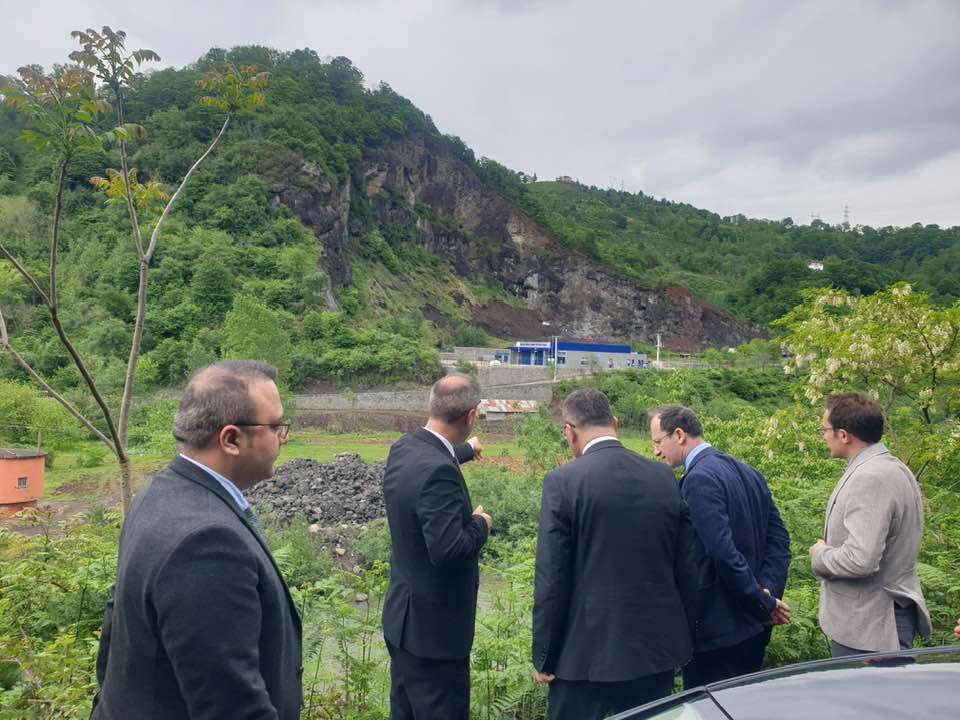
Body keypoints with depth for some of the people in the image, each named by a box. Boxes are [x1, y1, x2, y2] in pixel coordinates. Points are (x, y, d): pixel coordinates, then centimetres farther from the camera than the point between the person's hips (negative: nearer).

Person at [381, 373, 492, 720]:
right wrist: (481, 524, -11)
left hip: (403, 617, 9)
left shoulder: (403, 449, 0)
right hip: (434, 627, -9)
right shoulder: (438, 472, -28)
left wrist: (467, 450, 44)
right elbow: (449, 550, -31)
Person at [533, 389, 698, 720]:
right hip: (657, 647, 5)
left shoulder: (563, 482, -13)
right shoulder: (664, 477, 1)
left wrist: (543, 656, -3)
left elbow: (551, 580, -13)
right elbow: (687, 567, 5)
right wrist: (683, 640, 15)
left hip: (586, 652, -4)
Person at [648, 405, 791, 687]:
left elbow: (725, 553, -24)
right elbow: (779, 539, 7)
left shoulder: (699, 479, -18)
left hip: (716, 631, -9)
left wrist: (765, 605, -14)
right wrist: (769, 592, -3)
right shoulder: (749, 473, 9)